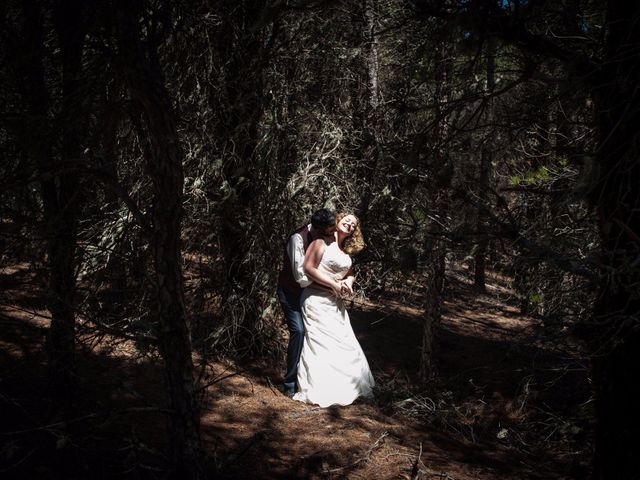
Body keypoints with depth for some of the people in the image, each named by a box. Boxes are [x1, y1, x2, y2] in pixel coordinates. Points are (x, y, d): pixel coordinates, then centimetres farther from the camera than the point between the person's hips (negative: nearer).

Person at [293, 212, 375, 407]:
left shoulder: (346, 250, 16)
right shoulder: (322, 242, -7)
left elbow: (350, 273, 22)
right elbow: (308, 267, -14)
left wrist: (348, 282, -3)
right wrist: (334, 284, -14)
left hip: (336, 302, 8)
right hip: (317, 300, -8)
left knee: (344, 344, 8)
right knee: (320, 345, -5)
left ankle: (344, 387, 20)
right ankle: (319, 391, 3)